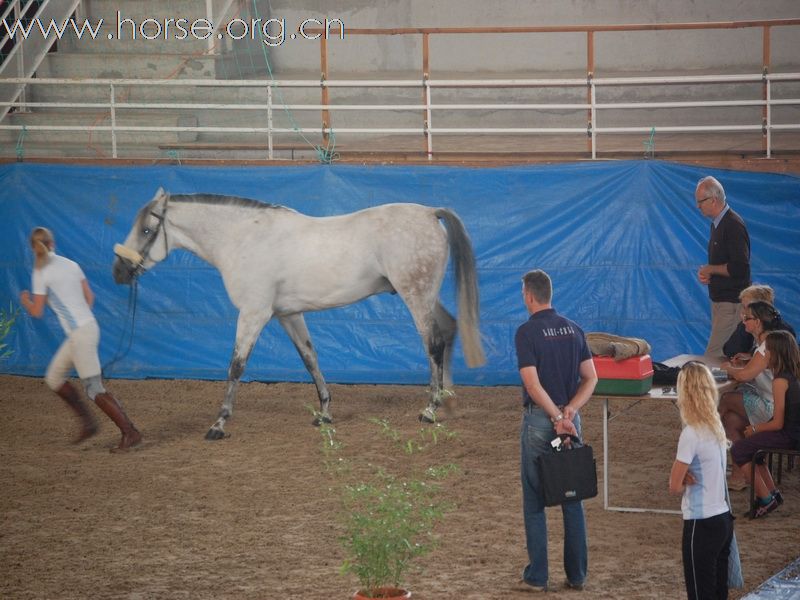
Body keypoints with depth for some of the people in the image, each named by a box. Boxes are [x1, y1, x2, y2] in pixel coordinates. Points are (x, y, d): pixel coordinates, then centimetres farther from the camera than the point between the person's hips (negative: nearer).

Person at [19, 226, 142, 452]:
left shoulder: (41, 274, -9)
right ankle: (87, 422, 19)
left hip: (80, 334, -8)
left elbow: (37, 312, -7)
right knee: (53, 378, 19)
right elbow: (89, 297, 13)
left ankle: (131, 433, -8)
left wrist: (25, 300, 14)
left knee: (95, 390, -5)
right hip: (89, 326, 8)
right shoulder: (71, 264, 10)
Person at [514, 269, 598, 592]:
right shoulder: (573, 329, 7)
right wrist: (569, 411, -7)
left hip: (539, 420, -5)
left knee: (534, 501, 4)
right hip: (570, 418, 5)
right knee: (573, 499, 10)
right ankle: (577, 574, 13)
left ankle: (537, 576, 6)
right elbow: (590, 378, 3)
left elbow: (533, 384, -19)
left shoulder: (527, 332, -12)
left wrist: (556, 417, -14)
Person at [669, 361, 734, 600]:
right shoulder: (717, 426, 5)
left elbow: (675, 486, -14)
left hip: (701, 525, -8)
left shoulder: (692, 434, -18)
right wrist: (688, 476, -7)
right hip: (723, 519, 8)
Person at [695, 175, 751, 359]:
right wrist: (705, 273, 5)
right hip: (720, 300, 10)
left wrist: (710, 270, -11)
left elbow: (739, 268, -24)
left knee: (714, 356, -14)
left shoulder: (734, 225, -17)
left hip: (731, 303, -10)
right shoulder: (717, 223, 13)